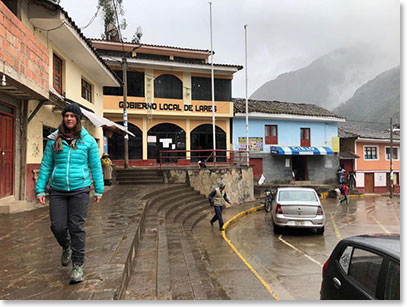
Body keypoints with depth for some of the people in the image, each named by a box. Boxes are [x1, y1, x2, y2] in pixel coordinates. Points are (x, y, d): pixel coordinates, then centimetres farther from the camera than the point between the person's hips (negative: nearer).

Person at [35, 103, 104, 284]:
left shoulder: (88, 140, 2)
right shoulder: (54, 140, 6)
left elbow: (95, 166, 5)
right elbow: (46, 166, 9)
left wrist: (98, 190, 4)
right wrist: (40, 189, 4)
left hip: (79, 190, -2)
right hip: (57, 191, 2)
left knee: (77, 228, 0)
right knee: (58, 226, 1)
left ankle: (78, 266, 13)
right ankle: (66, 247, 36)